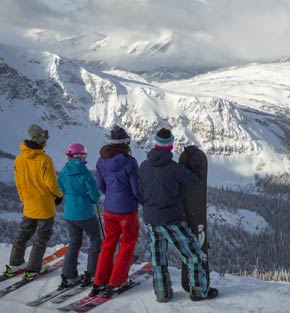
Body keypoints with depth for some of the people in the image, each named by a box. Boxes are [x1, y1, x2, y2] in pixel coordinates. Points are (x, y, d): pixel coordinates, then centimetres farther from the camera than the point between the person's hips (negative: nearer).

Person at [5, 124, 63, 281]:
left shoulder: (19, 160, -3)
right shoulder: (45, 159, -20)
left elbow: (19, 184, 6)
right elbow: (51, 183, -17)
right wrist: (59, 196, 2)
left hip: (29, 206, 5)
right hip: (45, 206, -5)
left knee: (24, 234, 21)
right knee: (42, 238, 7)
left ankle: (14, 264, 28)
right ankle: (32, 269, 10)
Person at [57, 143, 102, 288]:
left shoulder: (63, 173, -2)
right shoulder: (84, 173, -18)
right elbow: (95, 195, -15)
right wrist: (92, 199, 5)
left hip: (69, 214, 5)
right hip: (85, 214, -5)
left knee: (74, 243, 19)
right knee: (96, 241, 14)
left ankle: (68, 275, 14)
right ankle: (91, 273, 11)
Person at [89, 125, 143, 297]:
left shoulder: (102, 161, -3)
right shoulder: (129, 162, -20)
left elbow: (100, 185, 7)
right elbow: (137, 189, -15)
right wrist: (146, 202, 3)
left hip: (109, 209, 5)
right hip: (127, 211, -5)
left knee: (108, 244, 20)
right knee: (127, 246, 13)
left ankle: (99, 282, 21)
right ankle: (114, 283, 14)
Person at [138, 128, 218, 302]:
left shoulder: (144, 167, -3)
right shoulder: (174, 168, -19)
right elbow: (195, 181, -5)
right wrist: (197, 170, 15)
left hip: (150, 219, 6)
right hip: (172, 220, -5)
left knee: (158, 256, 17)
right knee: (192, 252, 10)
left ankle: (162, 292, 23)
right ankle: (199, 290, 17)